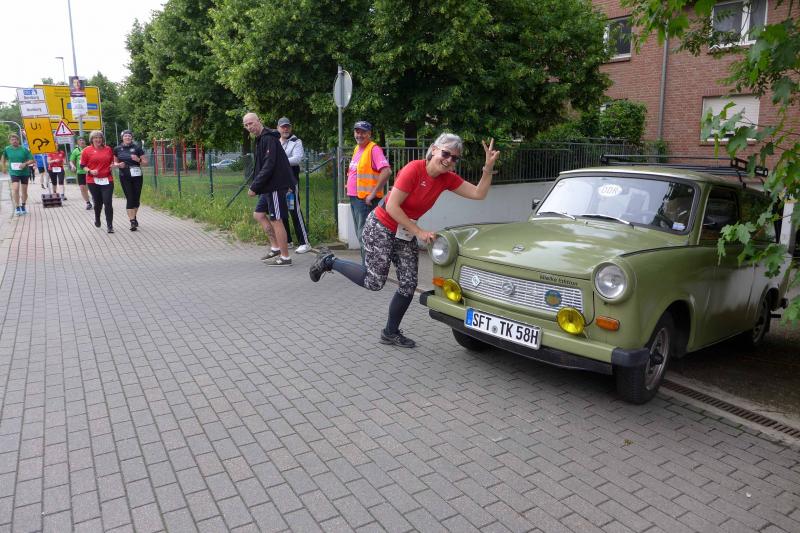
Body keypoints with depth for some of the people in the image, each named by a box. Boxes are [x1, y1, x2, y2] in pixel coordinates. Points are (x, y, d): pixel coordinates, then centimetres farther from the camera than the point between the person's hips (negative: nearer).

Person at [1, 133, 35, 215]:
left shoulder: (24, 149, -7)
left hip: (24, 172, 0)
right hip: (14, 172, 0)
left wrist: (25, 164, -20)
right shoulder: (7, 149, -2)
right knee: (15, 189, -17)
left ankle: (23, 206, 28)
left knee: (24, 191, 9)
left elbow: (32, 160, -4)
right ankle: (17, 207, -9)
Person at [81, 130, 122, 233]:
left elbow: (112, 163, 20)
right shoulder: (87, 150, 1)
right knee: (98, 202, 10)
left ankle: (109, 225, -2)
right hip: (93, 181, 0)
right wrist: (90, 171, -15)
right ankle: (97, 219, 39)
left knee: (108, 203, -7)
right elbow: (82, 165, 3)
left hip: (107, 180, 1)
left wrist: (115, 165, -1)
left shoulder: (108, 149, 8)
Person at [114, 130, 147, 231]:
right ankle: (132, 222, -8)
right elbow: (115, 162, 15)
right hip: (125, 177, 0)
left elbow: (145, 162, 1)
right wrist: (119, 164, -7)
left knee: (136, 198, 8)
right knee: (129, 199, -6)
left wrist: (138, 159, -18)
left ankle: (134, 217, 31)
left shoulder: (137, 148, -1)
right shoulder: (118, 149, 3)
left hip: (137, 176, 0)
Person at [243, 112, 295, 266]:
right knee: (258, 214, 15)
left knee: (276, 220, -5)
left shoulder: (268, 139, -15)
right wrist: (255, 185, 11)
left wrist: (254, 187, -20)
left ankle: (285, 257, 3)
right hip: (269, 186, 10)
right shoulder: (261, 139, 16)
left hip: (276, 185, -10)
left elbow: (268, 167, -23)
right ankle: (275, 247, 20)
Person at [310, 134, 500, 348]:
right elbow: (392, 206, -23)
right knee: (374, 282, -5)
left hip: (405, 233, 7)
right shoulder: (414, 169, -23)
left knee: (409, 284, 3)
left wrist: (488, 168, -17)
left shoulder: (448, 178, -3)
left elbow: (479, 193, -4)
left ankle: (391, 332, 22)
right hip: (380, 227, -7)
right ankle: (329, 261, 17)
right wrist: (419, 232, -20)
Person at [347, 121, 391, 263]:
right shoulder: (357, 148, 15)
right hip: (354, 198, 9)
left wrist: (373, 193, -23)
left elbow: (386, 171, -25)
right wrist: (351, 193, 18)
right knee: (360, 236, 15)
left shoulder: (374, 149, -13)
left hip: (366, 200, -9)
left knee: (364, 237, -8)